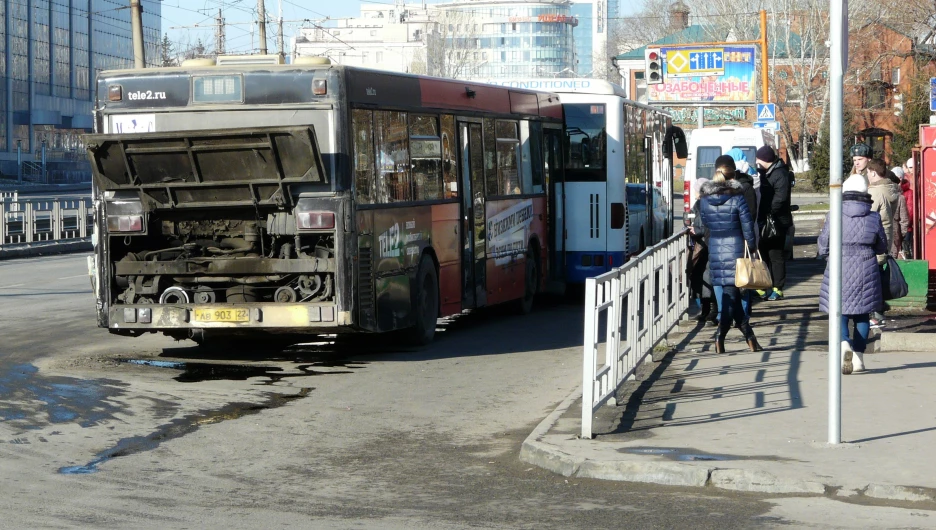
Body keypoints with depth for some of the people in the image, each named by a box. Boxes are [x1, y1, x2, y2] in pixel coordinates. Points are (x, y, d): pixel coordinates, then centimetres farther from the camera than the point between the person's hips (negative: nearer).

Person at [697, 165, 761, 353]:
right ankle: (721, 336, -7)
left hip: (715, 249, 3)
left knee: (729, 291, 8)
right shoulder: (737, 199, -9)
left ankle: (749, 335, 10)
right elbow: (747, 224, -7)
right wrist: (750, 244, 2)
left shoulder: (704, 201, 1)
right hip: (734, 248, -3)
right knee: (731, 290, 1)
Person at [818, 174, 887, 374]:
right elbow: (882, 247, 8)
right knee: (862, 314, 14)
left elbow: (823, 248, -2)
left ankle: (844, 343, -24)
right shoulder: (874, 217, -2)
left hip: (839, 270, -2)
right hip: (866, 271, 2)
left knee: (840, 312, 4)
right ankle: (858, 357, 14)